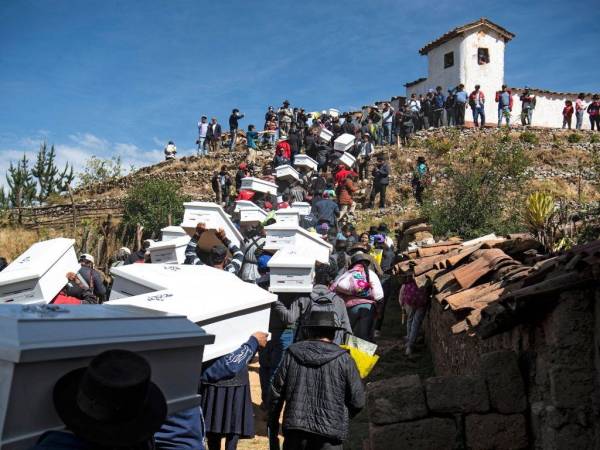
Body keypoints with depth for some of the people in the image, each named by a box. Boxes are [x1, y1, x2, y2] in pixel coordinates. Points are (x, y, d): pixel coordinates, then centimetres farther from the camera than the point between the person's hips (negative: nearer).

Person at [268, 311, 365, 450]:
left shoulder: (292, 355, 1)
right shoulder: (343, 359, -5)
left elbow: (276, 392, 6)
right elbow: (358, 401, -3)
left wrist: (273, 420, 21)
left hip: (295, 428, 2)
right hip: (330, 433, -2)